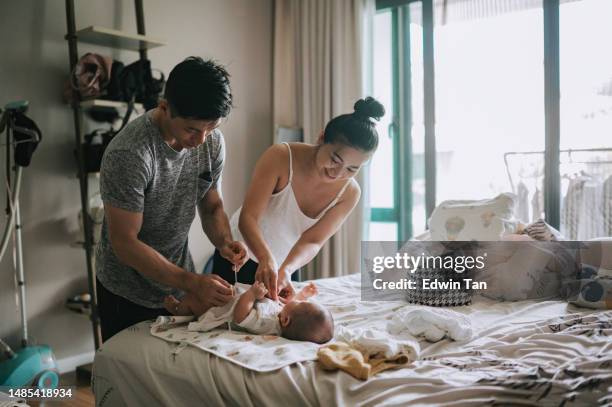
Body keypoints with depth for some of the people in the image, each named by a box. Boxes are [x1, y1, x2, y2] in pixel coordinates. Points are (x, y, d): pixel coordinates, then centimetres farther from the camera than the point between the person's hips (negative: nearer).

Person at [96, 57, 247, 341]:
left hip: (180, 286, 6)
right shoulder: (128, 154, -28)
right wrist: (191, 282, -30)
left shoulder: (213, 141, -9)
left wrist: (224, 241, -17)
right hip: (128, 295, -5)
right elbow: (124, 243, -25)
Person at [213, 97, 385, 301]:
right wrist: (267, 259, -48)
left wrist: (285, 270, -41)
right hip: (239, 253, -3)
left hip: (283, 264, 3)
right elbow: (248, 217, -31)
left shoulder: (349, 192, -16)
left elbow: (312, 241, -21)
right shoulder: (281, 157, -27)